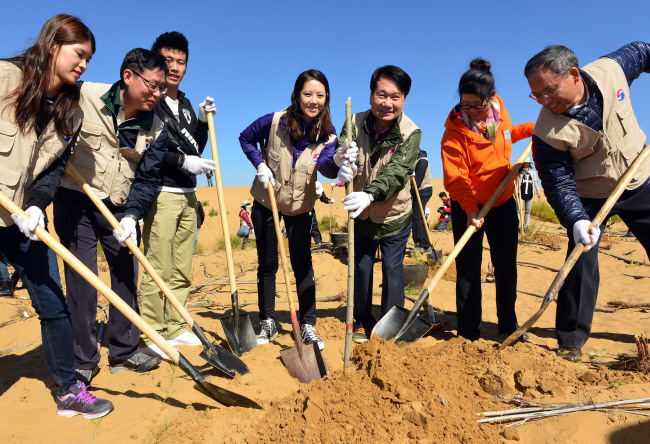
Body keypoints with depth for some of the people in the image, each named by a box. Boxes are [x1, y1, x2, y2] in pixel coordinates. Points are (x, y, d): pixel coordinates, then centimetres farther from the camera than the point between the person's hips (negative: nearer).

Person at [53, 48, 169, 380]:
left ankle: (123, 350, 22)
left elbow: (147, 178, -4)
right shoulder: (84, 96, -10)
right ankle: (83, 359, 13)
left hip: (121, 209, 3)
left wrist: (131, 215, -17)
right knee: (80, 279, -2)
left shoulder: (156, 129, -3)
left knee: (127, 276, 6)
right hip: (75, 201, -3)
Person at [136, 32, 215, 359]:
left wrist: (202, 121, 10)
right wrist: (183, 161, -15)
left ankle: (174, 328, 20)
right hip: (161, 194, -7)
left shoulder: (185, 104, 21)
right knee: (158, 269, -7)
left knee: (182, 269, 10)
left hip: (187, 195, 8)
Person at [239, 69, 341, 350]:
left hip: (301, 207, 0)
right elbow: (246, 138, 3)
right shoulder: (275, 122, -15)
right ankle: (268, 324, 23)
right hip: (266, 203, 0)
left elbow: (326, 168, -31)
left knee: (302, 264, 0)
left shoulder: (327, 134, -13)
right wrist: (260, 165, -11)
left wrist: (338, 160, -53)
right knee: (267, 263, 7)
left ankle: (307, 327, 13)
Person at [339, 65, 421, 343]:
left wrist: (370, 194, -53)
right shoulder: (356, 123, -11)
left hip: (395, 216, -2)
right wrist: (342, 166, -47)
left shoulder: (411, 133, -20)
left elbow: (396, 172, -34)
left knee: (392, 269, 4)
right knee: (361, 267, 11)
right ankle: (362, 321, 31)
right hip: (362, 215, 3)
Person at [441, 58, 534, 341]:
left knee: (506, 266, 12)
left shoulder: (499, 108, 0)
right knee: (468, 270, 0)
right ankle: (468, 335, 12)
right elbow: (454, 177, -21)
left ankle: (508, 325, 30)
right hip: (468, 206, -5)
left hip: (503, 201, 5)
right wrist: (470, 209, -30)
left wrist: (531, 128, 12)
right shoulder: (455, 129, -17)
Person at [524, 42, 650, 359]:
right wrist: (576, 220, -37)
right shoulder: (547, 133, -26)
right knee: (581, 265, -10)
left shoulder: (611, 69, -16)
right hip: (589, 196, -3)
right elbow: (559, 183, -24)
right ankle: (570, 343, 3)